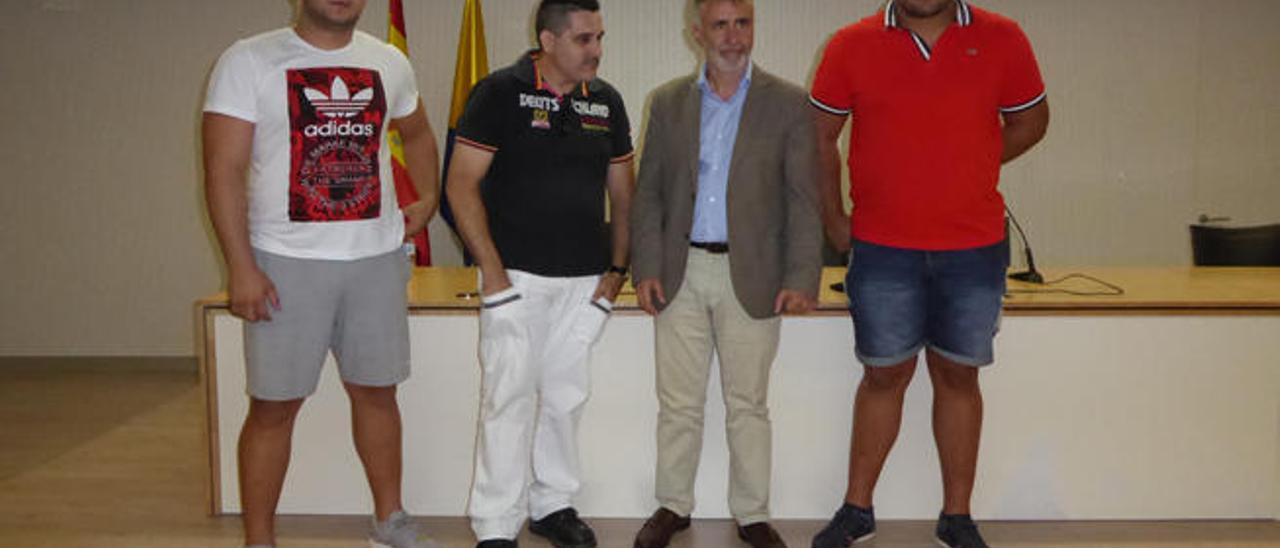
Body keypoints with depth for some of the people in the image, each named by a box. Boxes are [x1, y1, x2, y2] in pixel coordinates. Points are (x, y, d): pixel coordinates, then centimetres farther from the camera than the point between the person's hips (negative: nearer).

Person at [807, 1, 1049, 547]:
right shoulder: (851, 46, -2)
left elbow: (1030, 120, 12)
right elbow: (820, 136, 7)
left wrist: (965, 171, 4)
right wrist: (833, 218, 5)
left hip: (975, 246, 1)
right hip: (881, 249, 0)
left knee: (958, 375, 10)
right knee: (884, 375, 9)